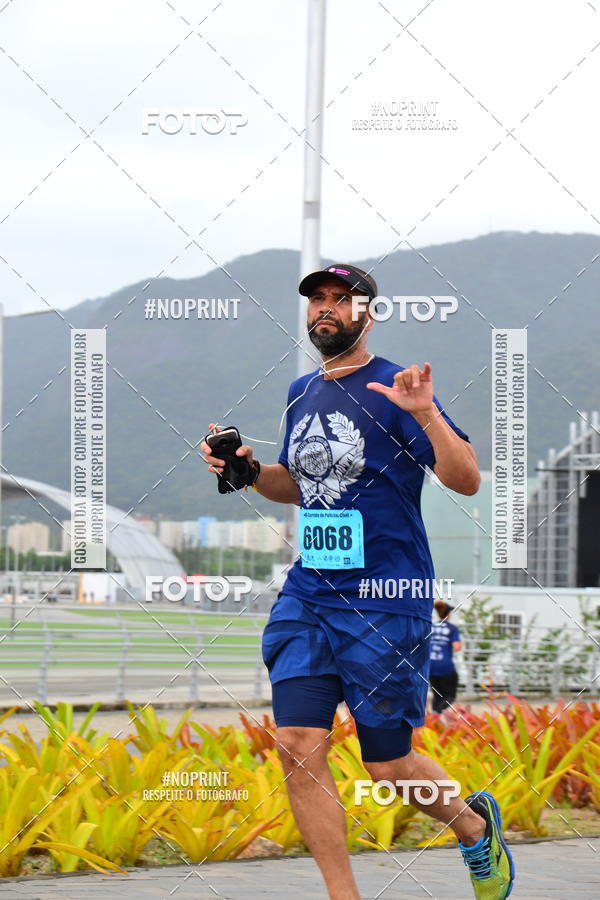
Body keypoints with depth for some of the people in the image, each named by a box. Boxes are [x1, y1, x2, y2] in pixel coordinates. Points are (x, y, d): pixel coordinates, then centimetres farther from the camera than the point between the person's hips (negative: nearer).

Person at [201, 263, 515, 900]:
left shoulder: (392, 390, -7)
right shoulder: (301, 393, 12)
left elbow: (466, 480, -14)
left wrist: (426, 415, -29)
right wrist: (249, 471, 9)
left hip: (385, 600, -6)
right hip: (308, 594, 6)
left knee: (389, 766, 1)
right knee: (298, 747, -7)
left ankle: (475, 824, 32)